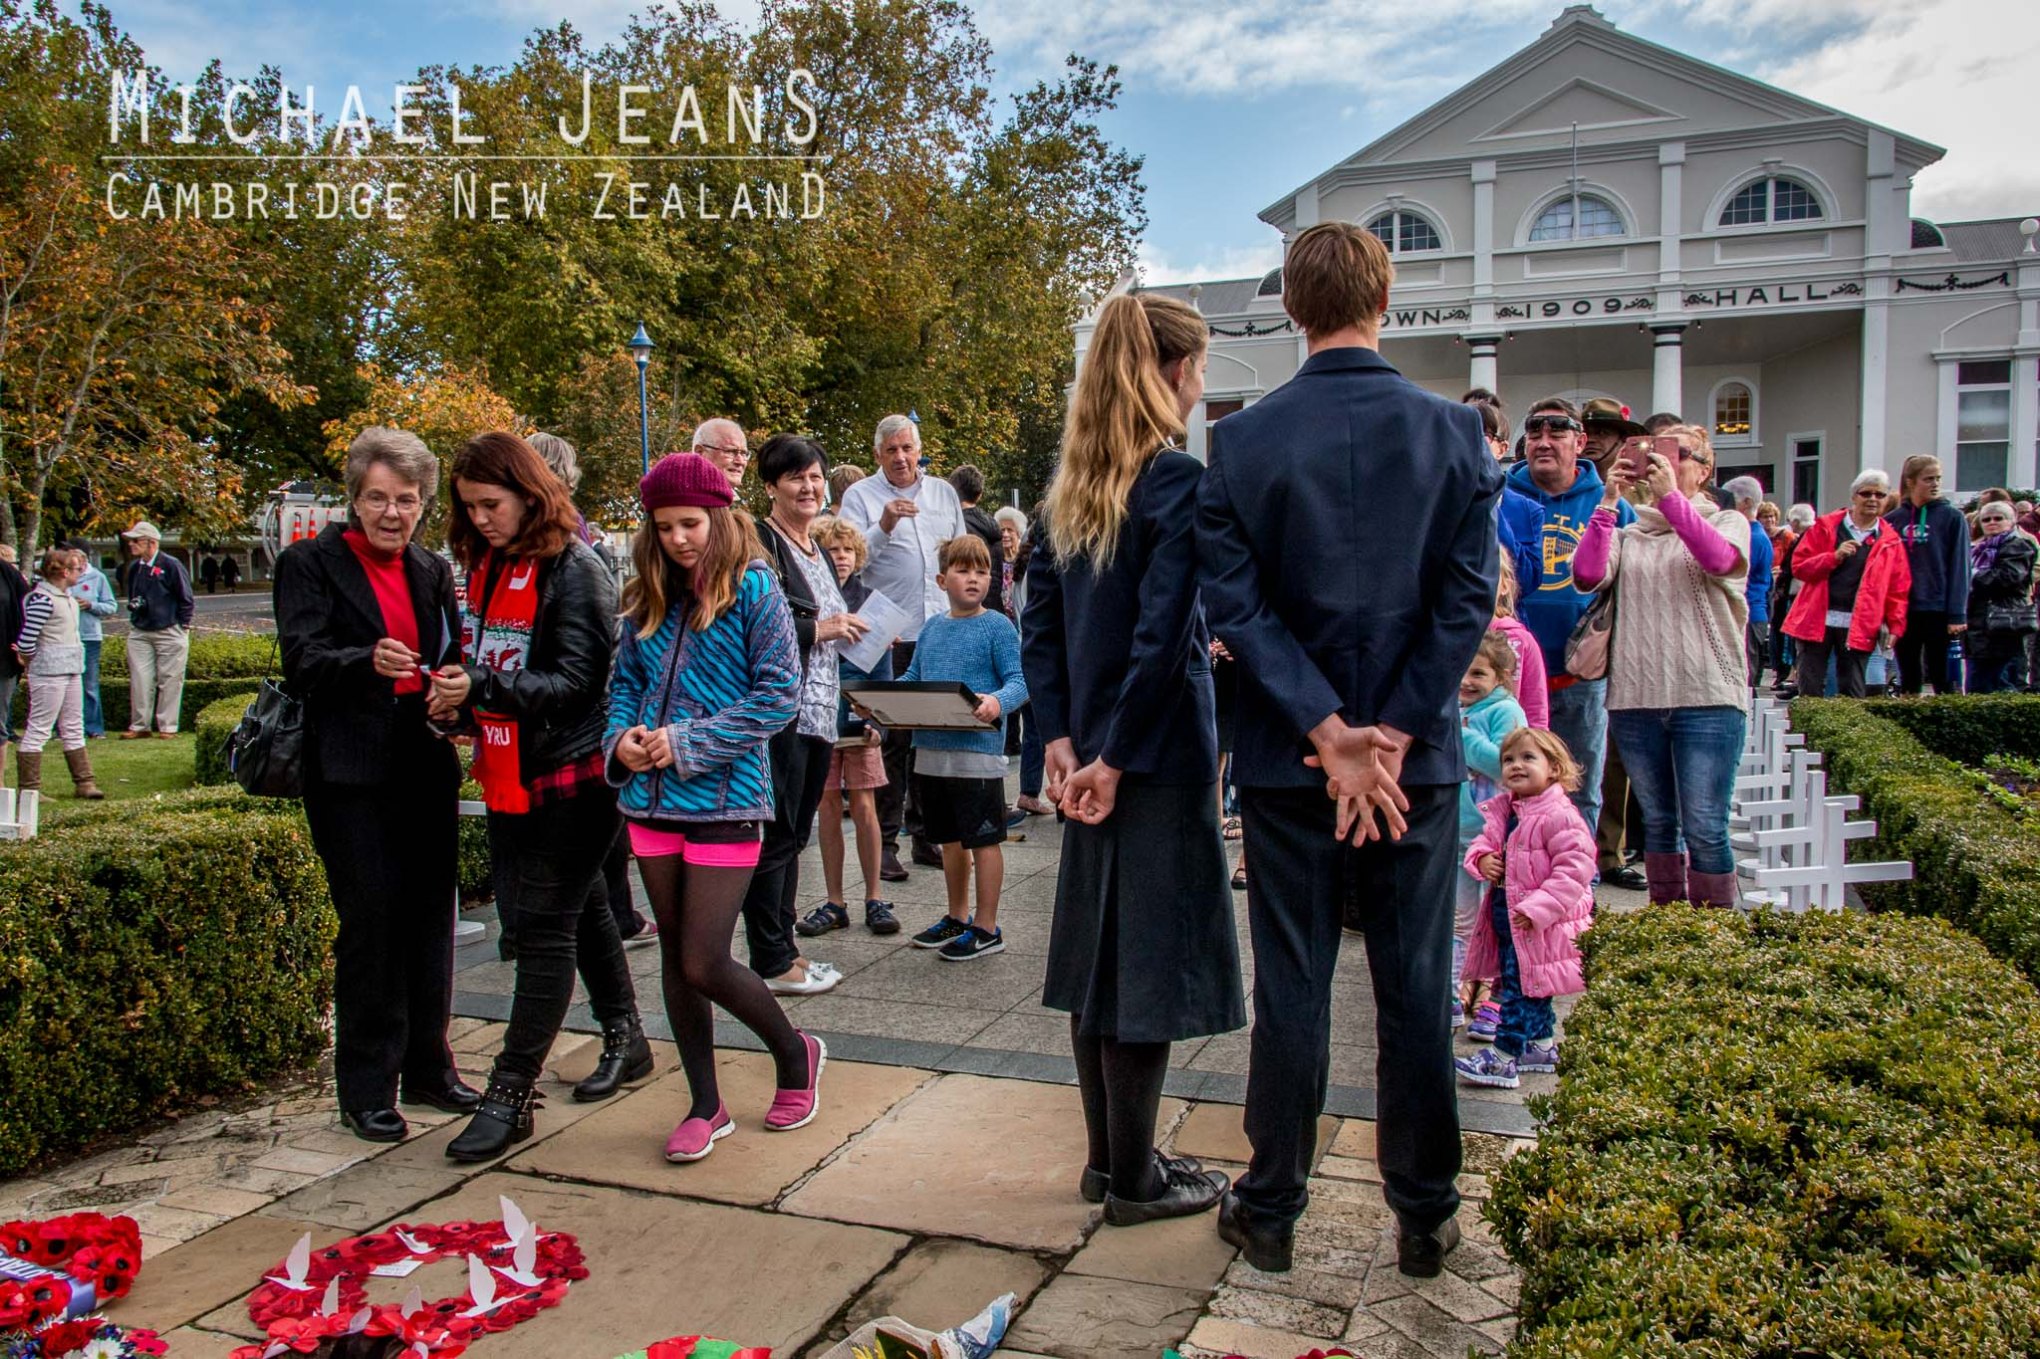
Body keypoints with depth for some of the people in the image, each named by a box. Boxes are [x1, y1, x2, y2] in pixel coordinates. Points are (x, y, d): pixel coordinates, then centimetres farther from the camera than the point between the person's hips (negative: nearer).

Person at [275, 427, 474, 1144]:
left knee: (430, 917, 9)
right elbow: (302, 660, -12)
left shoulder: (432, 570, 15)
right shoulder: (310, 564, 0)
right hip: (352, 774, -5)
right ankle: (366, 1090, 8)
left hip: (427, 768, 5)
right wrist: (370, 661, -31)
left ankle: (428, 1067, 23)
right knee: (371, 921, -4)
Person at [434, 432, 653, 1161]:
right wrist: (456, 701, -3)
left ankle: (511, 1093, 2)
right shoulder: (485, 567, 11)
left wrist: (481, 688, -26)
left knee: (544, 923, -4)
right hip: (510, 775, 8)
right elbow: (482, 666, 17)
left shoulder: (574, 569, -12)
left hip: (569, 773, -8)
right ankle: (625, 1039, 34)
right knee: (580, 908, 18)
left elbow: (576, 679, -18)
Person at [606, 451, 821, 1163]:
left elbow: (778, 694, -11)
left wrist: (689, 742, -16)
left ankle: (795, 1055, 23)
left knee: (705, 964, -5)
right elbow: (625, 680, 17)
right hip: (652, 800, 6)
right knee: (676, 956, 12)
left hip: (724, 799, -6)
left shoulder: (753, 587, -7)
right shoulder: (648, 598, 10)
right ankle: (705, 1106, 27)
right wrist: (621, 736, -4)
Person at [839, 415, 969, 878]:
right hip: (890, 635, -4)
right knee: (890, 739, -3)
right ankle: (884, 840, 5)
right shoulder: (860, 496, 2)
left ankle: (924, 832, 19)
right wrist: (883, 527, -22)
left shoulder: (944, 493, 16)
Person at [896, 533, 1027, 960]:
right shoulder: (932, 629, 13)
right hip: (931, 751, 7)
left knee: (983, 839, 1)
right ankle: (957, 917, 32)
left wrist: (998, 702, -32)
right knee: (950, 839, 18)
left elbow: (1019, 680, -12)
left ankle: (986, 928, 12)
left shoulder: (997, 626, -6)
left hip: (978, 750, -7)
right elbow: (912, 678, 18)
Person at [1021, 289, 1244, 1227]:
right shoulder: (1177, 481, -14)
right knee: (1150, 954, 3)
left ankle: (1107, 1158, 28)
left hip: (1093, 753, 8)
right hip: (1157, 757, -8)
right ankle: (1133, 1179, 15)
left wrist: (1061, 739, 3)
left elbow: (1039, 622, 7)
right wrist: (1116, 757, -14)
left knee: (1098, 946, 15)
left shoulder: (1071, 483, 9)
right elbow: (1161, 633, -20)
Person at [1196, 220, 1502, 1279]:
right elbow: (1467, 601, -9)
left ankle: (1270, 1210, 23)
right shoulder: (1455, 432, -3)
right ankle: (1424, 1214, 25)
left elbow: (1232, 600, -10)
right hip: (1419, 754, 0)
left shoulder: (1241, 439, -5)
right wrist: (1388, 736, -9)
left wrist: (1331, 733, -12)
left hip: (1285, 755, 0)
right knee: (1415, 987, 12)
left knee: (1290, 985, 10)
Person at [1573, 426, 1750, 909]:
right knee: (1658, 823, 11)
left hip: (1708, 696, -3)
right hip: (1635, 697, 3)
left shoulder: (1728, 522, 10)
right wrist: (1608, 502, -9)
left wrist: (1669, 496, -21)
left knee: (1704, 829, -7)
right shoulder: (1629, 534, 15)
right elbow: (1587, 574, -5)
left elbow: (1720, 560, -15)